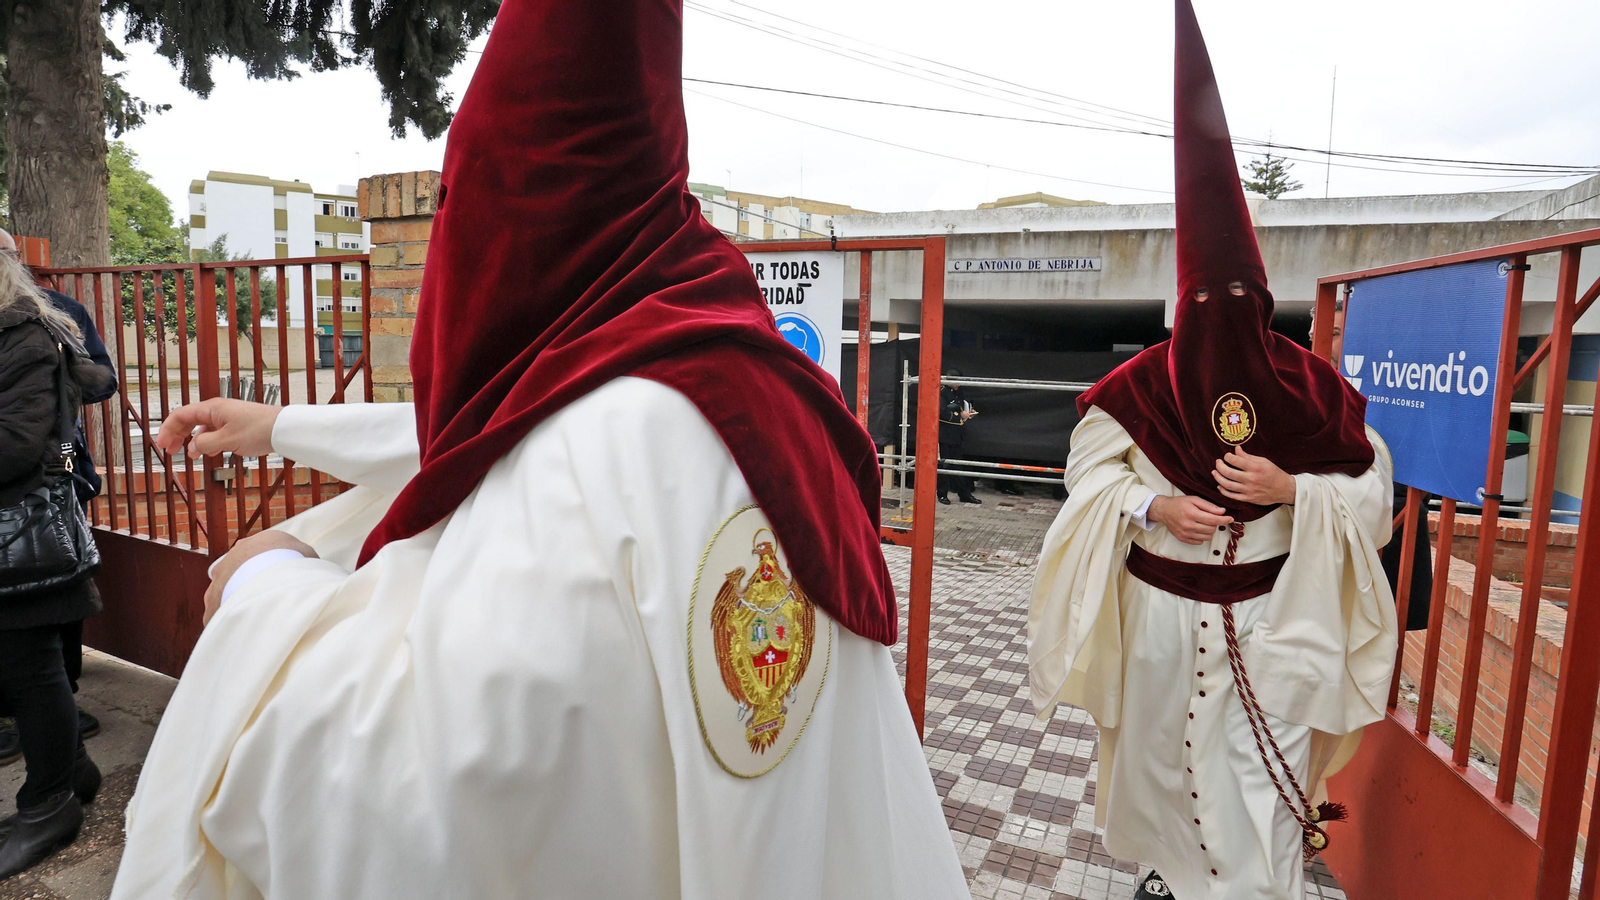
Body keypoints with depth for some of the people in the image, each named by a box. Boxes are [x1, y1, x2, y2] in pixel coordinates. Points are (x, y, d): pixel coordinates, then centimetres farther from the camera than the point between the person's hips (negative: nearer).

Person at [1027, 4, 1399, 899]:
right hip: (1162, 608, 1)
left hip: (1269, 615, 0)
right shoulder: (1143, 383, -7)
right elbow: (1090, 467, -1)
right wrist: (1152, 506, -18)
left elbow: (1371, 488, 0)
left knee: (1262, 765, 5)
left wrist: (1291, 489, -18)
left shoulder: (1310, 386, -5)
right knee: (1161, 745, 15)